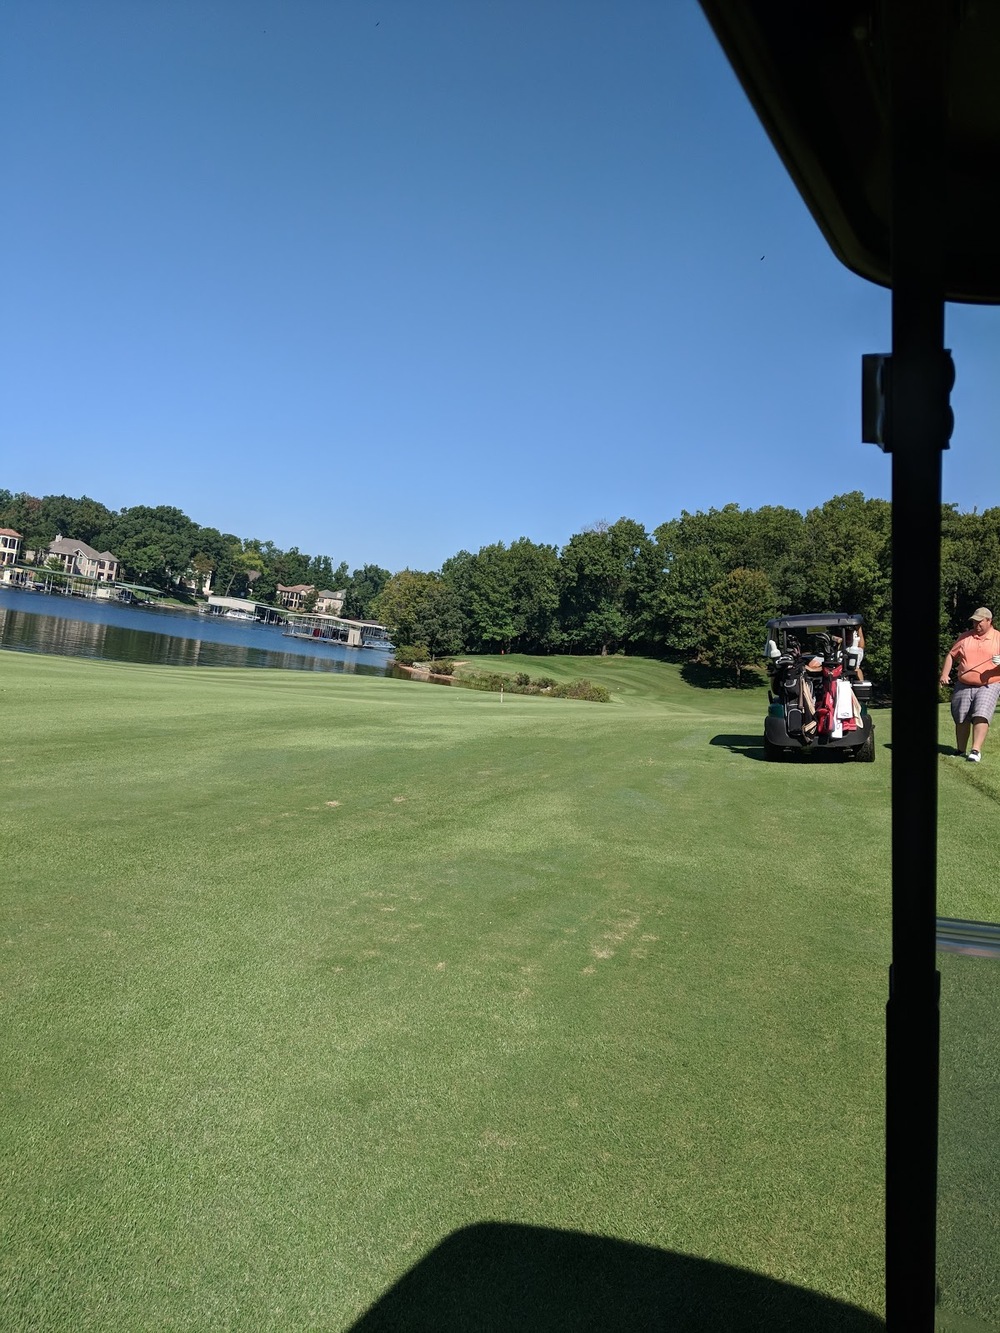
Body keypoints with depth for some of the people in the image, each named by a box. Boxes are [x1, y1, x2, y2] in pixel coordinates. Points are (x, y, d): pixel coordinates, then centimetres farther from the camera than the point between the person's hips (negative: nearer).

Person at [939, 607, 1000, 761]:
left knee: (981, 716, -20)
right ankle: (960, 751, 20)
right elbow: (951, 656, 15)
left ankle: (976, 750, -20)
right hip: (963, 686, 4)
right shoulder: (964, 637, 11)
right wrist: (945, 674, 3)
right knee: (961, 719, 7)